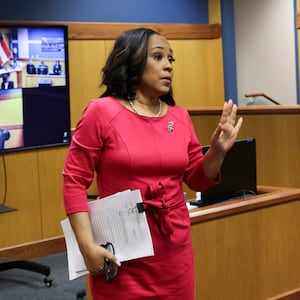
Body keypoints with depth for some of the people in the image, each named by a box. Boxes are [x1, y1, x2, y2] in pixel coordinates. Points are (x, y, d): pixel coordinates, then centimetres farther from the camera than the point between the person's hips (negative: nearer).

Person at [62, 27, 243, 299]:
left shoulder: (180, 117, 5)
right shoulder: (102, 112, -8)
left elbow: (198, 181, 13)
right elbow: (74, 181, -8)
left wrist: (218, 150, -6)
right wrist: (87, 245, -15)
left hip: (175, 250, 5)